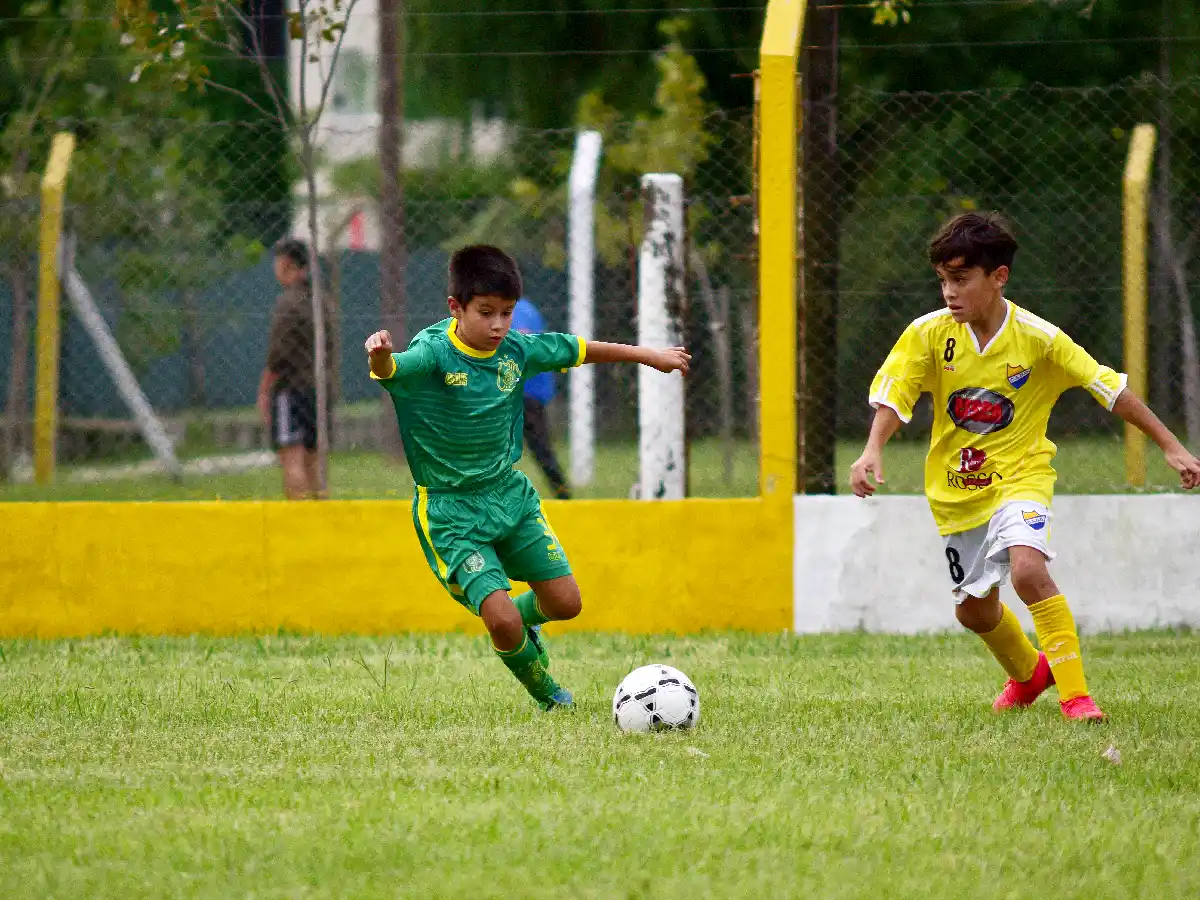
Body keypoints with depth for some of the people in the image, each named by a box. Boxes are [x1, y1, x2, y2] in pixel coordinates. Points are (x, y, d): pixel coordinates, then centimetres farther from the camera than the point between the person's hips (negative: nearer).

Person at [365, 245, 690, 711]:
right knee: (503, 621, -16)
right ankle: (547, 696, 14)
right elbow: (391, 370, -42)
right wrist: (381, 357, -67)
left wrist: (645, 355, 27)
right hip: (451, 511, -6)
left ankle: (525, 617, 40)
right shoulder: (434, 352, -21)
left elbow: (575, 350, 15)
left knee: (565, 602, 4)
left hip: (510, 493, 6)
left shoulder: (516, 350, -3)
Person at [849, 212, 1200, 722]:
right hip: (956, 487, 4)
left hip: (1020, 474, -4)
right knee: (973, 608, 15)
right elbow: (893, 395, -14)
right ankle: (1029, 672, 47)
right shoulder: (928, 335, -12)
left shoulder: (1038, 338, -16)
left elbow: (1110, 388, -10)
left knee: (1027, 569, -30)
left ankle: (1075, 693, -22)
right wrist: (873, 450, -35)